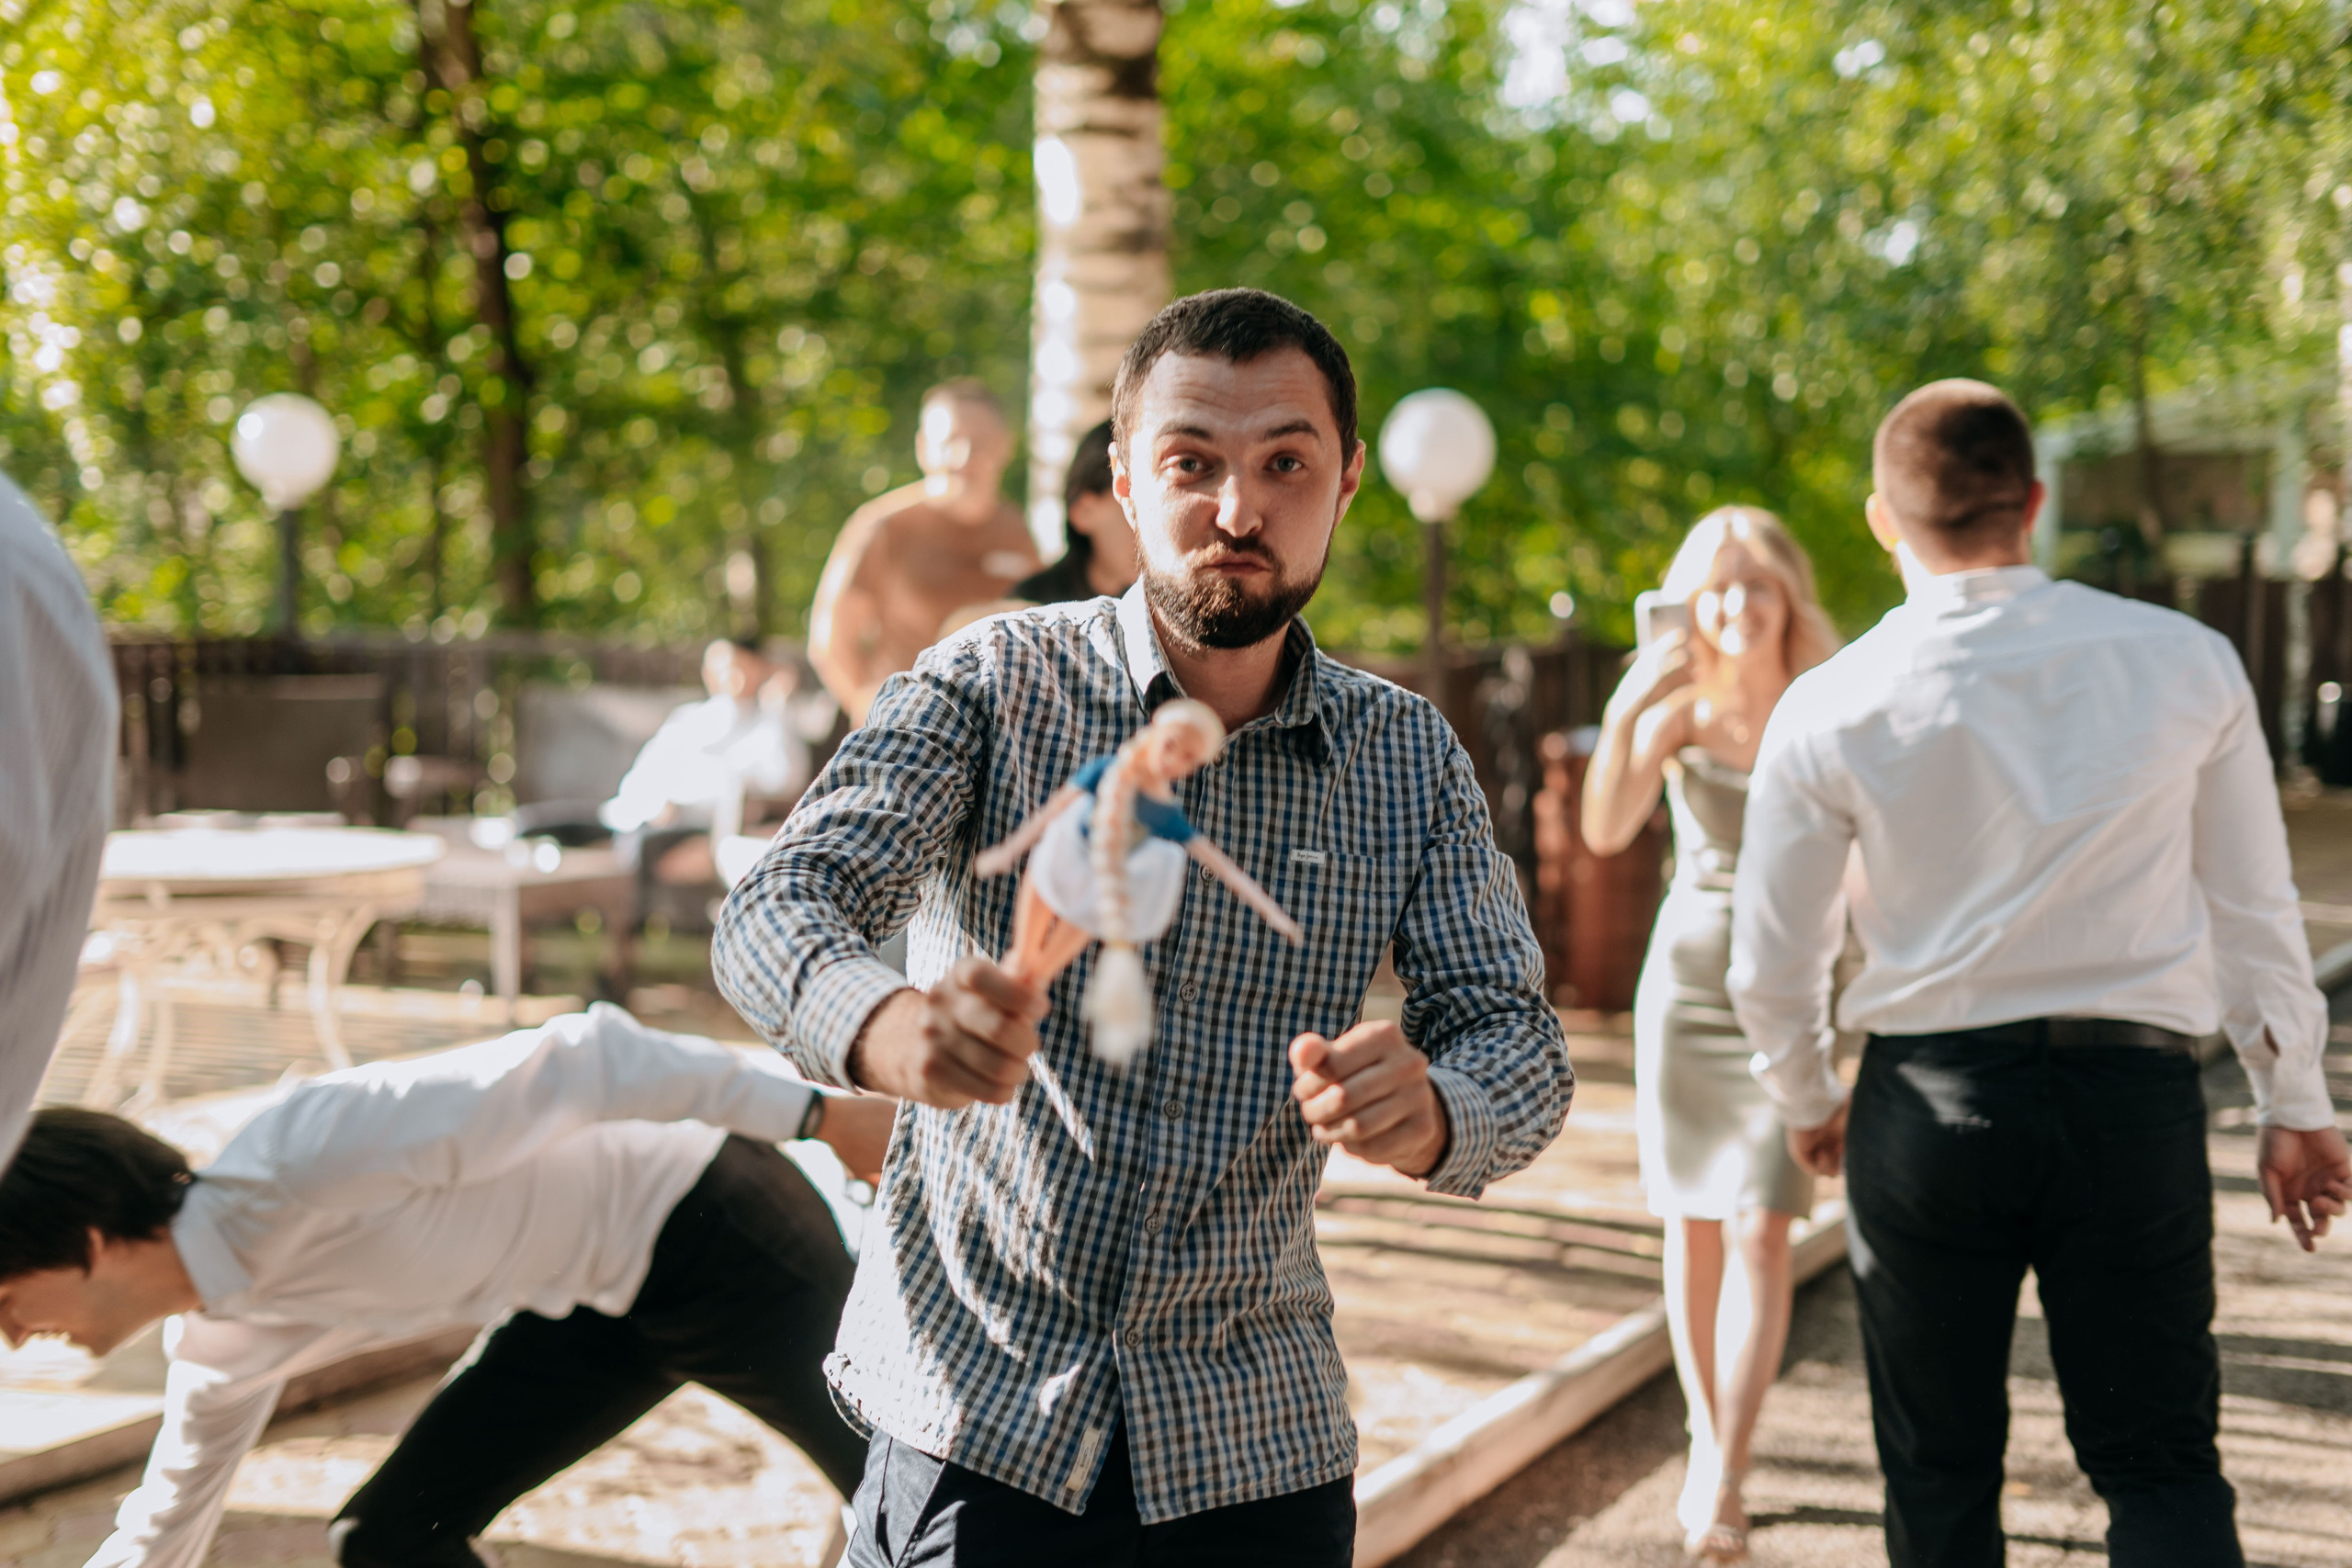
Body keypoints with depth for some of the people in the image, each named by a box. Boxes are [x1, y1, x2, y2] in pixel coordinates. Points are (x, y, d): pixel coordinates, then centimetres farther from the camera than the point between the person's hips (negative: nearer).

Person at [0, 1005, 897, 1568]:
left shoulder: (294, 1161, -29)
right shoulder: (218, 1351, -1)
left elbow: (571, 1065, -30)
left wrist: (817, 1117, -31)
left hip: (710, 1228, -8)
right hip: (601, 1300, 8)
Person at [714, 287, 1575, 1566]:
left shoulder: (1409, 758, 2)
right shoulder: (994, 684, -6)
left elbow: (1516, 1035, -2)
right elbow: (778, 908, -17)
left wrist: (1427, 1111, -28)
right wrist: (889, 1025, -41)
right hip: (976, 1412, -2)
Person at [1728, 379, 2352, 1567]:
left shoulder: (1831, 710, -6)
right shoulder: (2188, 664, -3)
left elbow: (1769, 964, 1)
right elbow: (2254, 910, 4)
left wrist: (1806, 1103, 20)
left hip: (1931, 1101, -1)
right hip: (2137, 1095, 1)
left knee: (1939, 1471, 15)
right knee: (2161, 1464, 9)